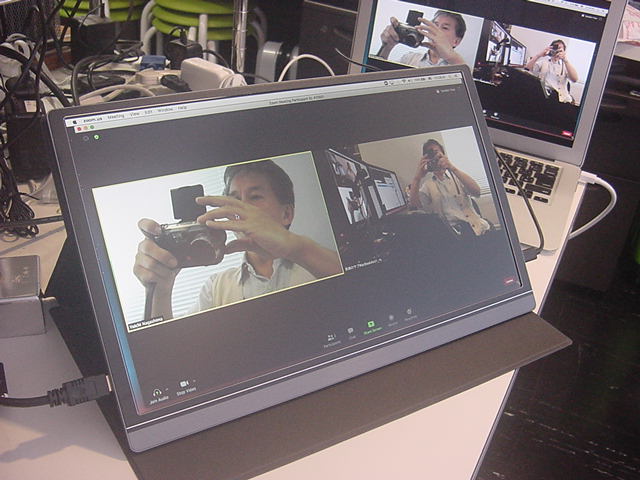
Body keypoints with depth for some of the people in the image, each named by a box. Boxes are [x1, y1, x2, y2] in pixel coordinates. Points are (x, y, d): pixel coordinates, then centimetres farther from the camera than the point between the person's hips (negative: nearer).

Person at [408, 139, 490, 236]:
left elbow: (476, 191, -4)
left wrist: (453, 168, -15)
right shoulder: (427, 186, 13)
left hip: (478, 227, 1)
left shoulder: (455, 176, 16)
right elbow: (414, 204, -7)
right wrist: (417, 178, -21)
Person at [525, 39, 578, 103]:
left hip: (562, 98, 1)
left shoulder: (565, 64, 18)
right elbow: (527, 69, 2)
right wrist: (539, 55, -10)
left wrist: (565, 60, -12)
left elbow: (574, 79, -2)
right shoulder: (543, 60, 19)